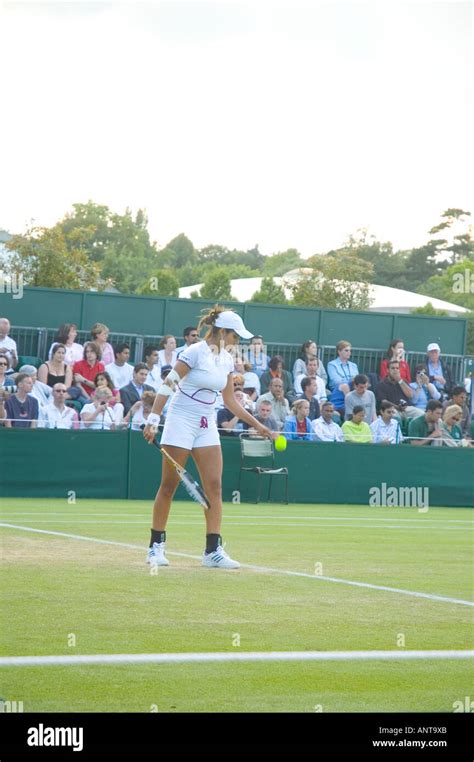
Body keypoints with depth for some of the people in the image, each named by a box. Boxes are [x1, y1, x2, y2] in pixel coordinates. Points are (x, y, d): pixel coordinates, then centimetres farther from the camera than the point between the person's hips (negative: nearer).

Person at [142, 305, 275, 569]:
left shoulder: (227, 359, 8)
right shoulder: (195, 352, -13)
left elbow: (230, 401, 15)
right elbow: (167, 385, -13)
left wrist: (257, 425, 12)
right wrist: (153, 421, -18)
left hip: (207, 426, 7)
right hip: (181, 421, -7)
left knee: (214, 486, -3)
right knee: (169, 485, -2)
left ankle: (213, 550, -4)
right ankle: (156, 546, 8)